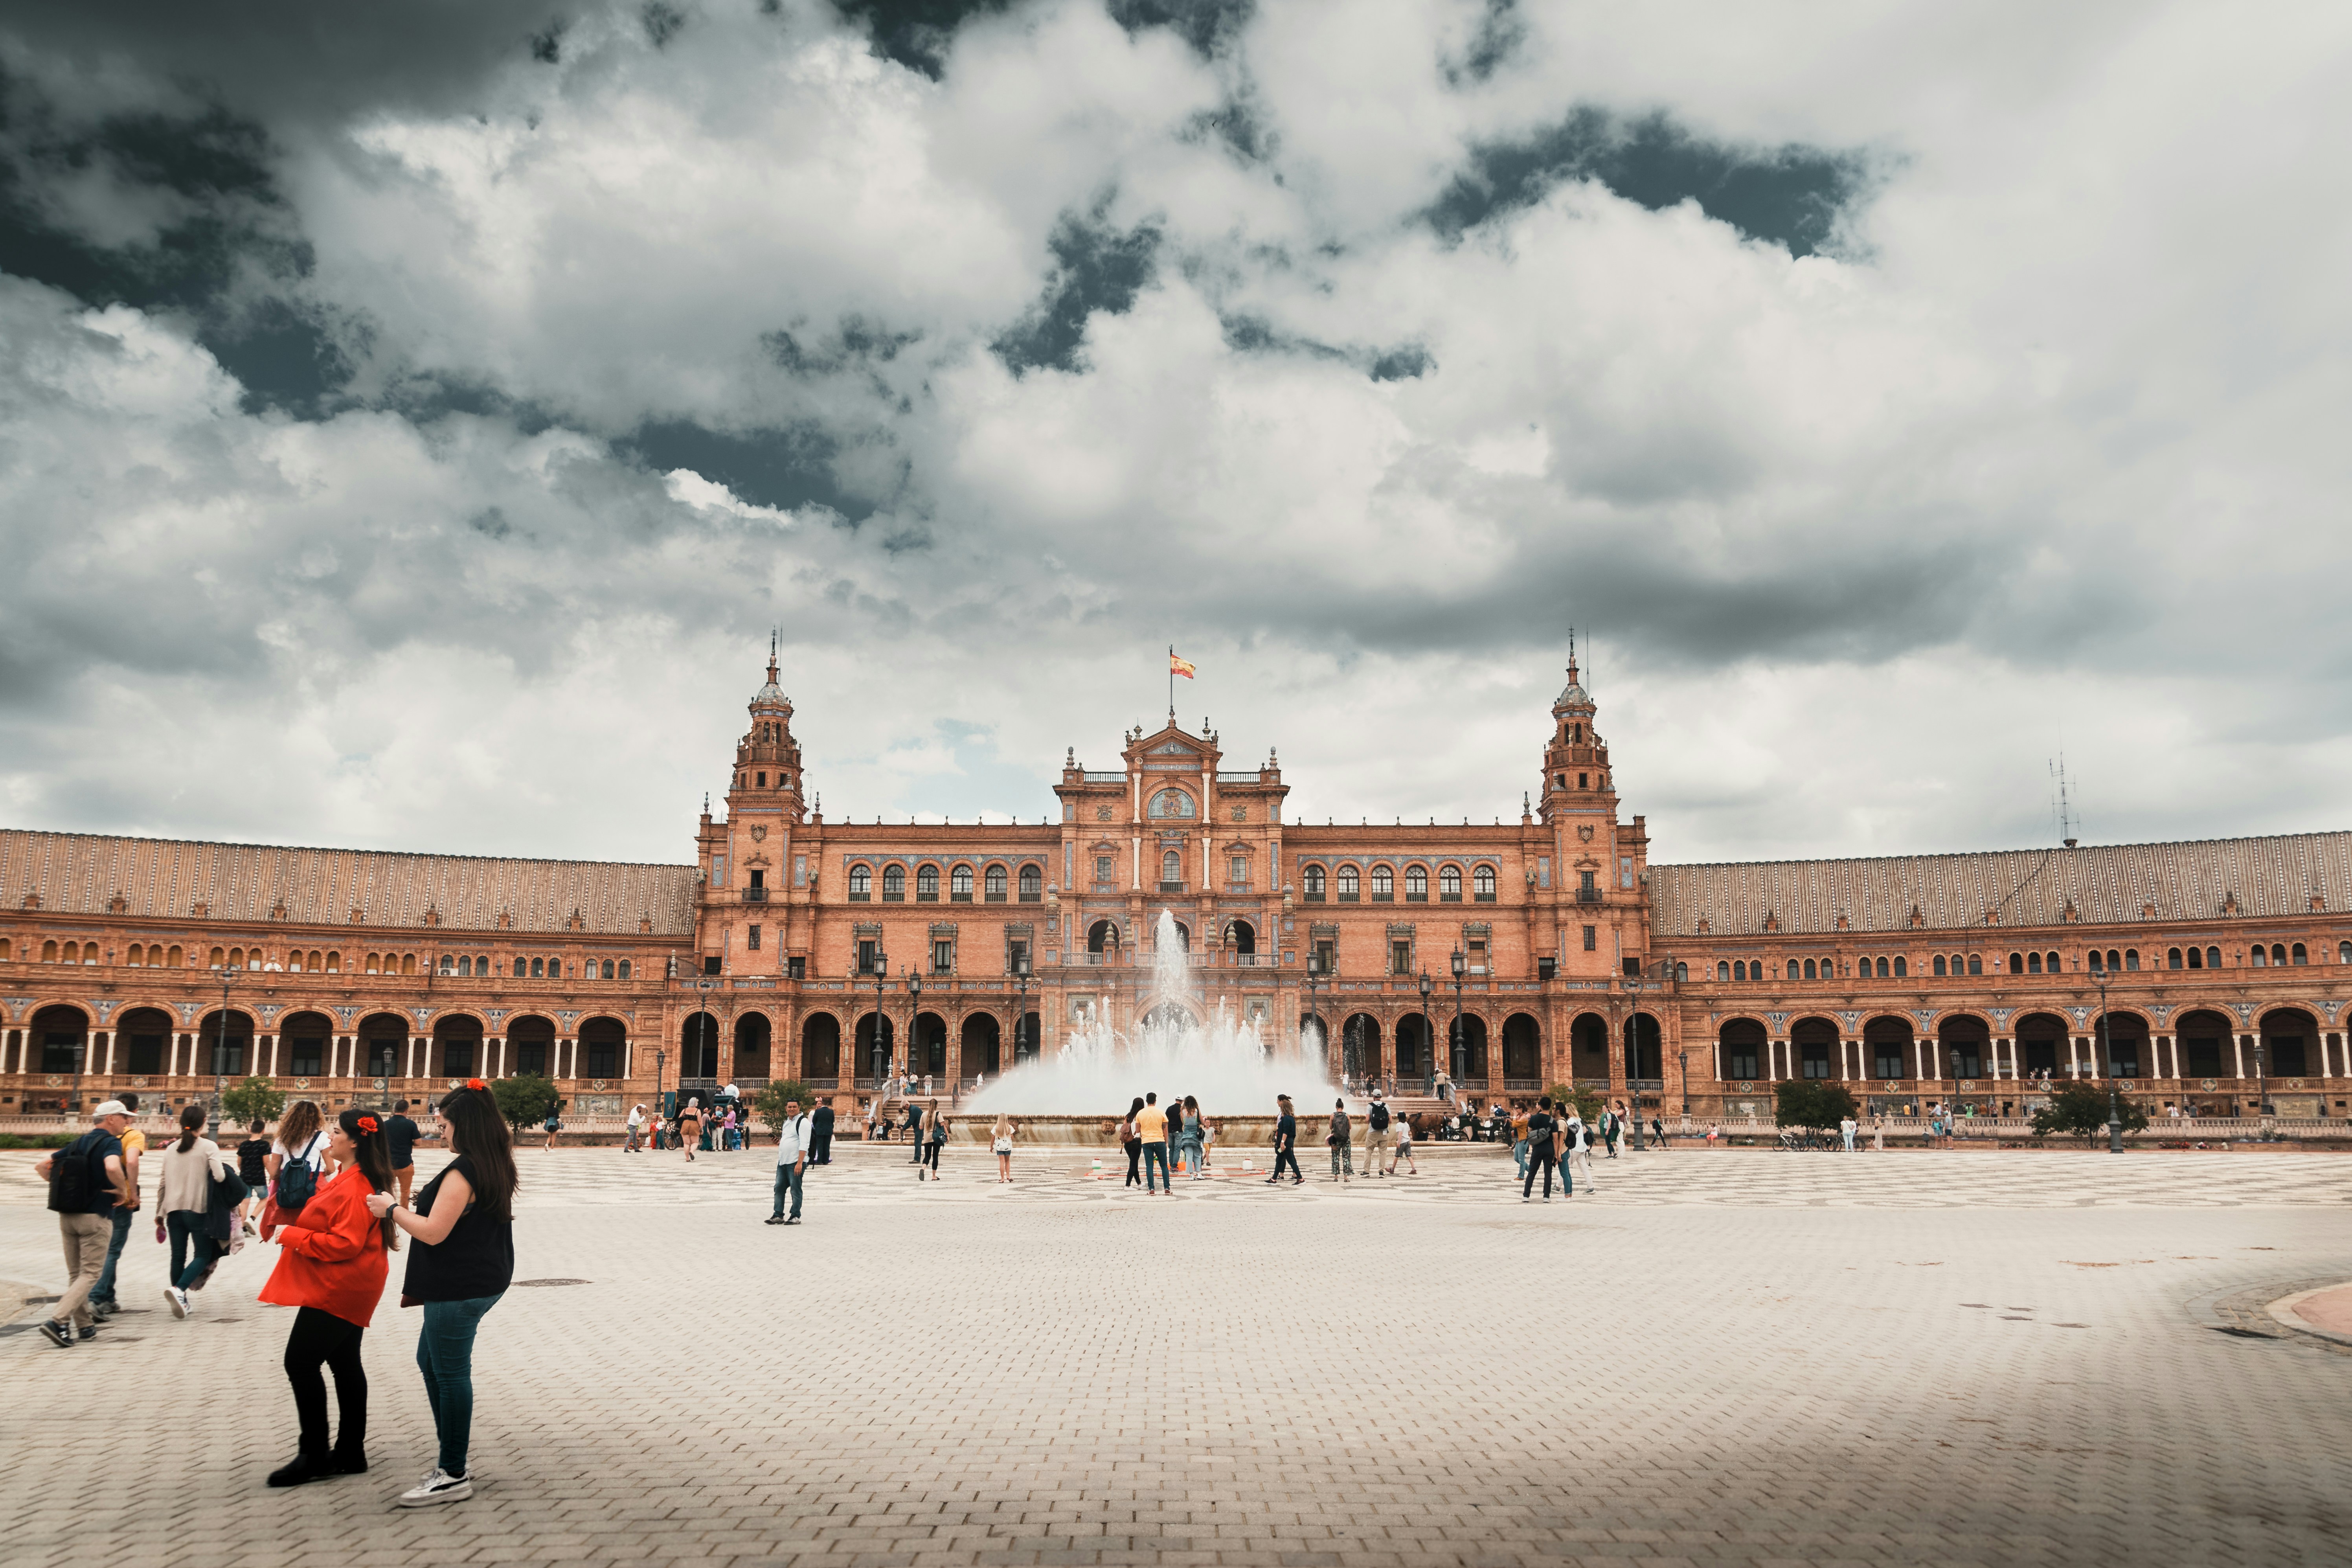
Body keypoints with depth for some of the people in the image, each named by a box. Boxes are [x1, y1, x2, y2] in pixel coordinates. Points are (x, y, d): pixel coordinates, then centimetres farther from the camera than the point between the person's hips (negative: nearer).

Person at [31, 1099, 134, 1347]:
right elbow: (112, 1168, -31)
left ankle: (84, 1326, 19)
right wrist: (121, 1189, -14)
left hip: (67, 1216, 7)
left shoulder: (77, 1143, 13)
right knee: (90, 1274, -2)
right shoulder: (111, 1143, -11)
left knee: (75, 1274, 14)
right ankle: (57, 1321, -15)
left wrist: (61, 1185, 19)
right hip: (95, 1216, -7)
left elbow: (42, 1167, 16)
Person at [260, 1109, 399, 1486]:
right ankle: (350, 1453, 19)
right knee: (345, 1366, 13)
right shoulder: (347, 1179, 14)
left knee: (301, 1363, -8)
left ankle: (314, 1456, -2)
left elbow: (344, 1243, -25)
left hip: (338, 1290, -11)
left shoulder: (355, 1188, -21)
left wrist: (292, 1235, -18)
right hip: (345, 1291, 11)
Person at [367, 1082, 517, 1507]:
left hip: (458, 1288, -10)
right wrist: (410, 1209, 20)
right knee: (430, 1360, 23)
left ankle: (453, 1476, 8)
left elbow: (433, 1232, -20)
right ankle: (450, 1454, 30)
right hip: (484, 1279, 10)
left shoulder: (463, 1172, -21)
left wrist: (392, 1210, -7)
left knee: (450, 1374, -1)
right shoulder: (497, 1168, 9)